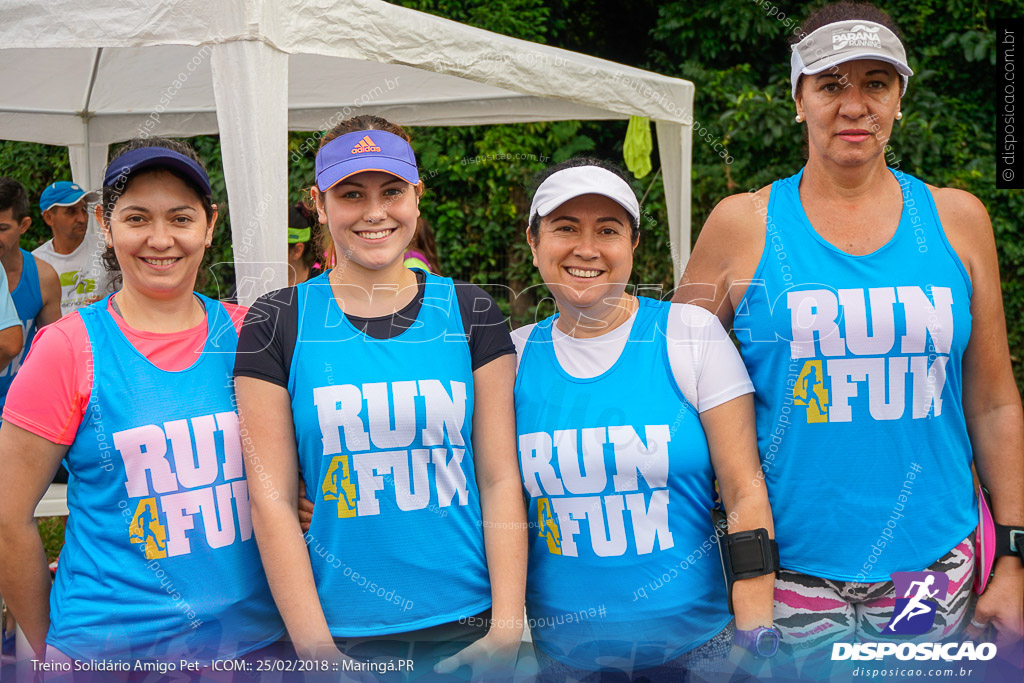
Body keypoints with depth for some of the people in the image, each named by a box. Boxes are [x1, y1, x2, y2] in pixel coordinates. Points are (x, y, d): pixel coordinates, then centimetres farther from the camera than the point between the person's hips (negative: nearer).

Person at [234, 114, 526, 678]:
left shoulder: (469, 314, 2)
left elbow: (501, 480, 0)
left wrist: (507, 630, -6)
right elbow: (271, 497, -5)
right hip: (342, 633, -1)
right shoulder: (277, 324, -3)